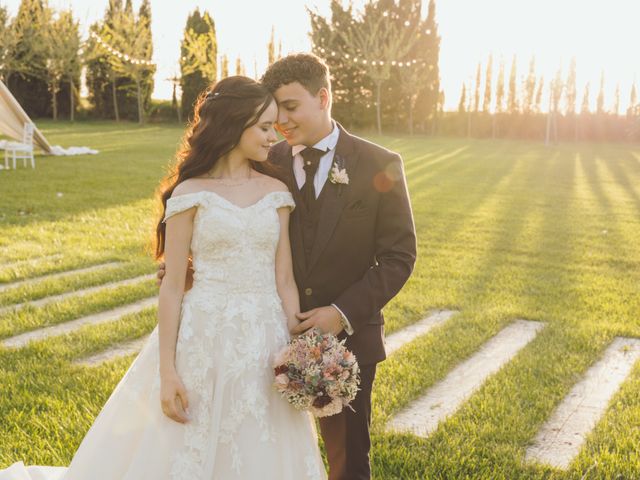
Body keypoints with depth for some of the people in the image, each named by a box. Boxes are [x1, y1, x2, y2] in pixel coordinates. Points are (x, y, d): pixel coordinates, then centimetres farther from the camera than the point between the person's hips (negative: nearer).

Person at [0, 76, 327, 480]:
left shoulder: (277, 193, 5)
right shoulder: (190, 194, -4)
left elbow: (285, 280, 5)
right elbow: (172, 286, -4)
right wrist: (167, 372, -8)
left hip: (266, 346, 3)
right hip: (204, 341, -3)